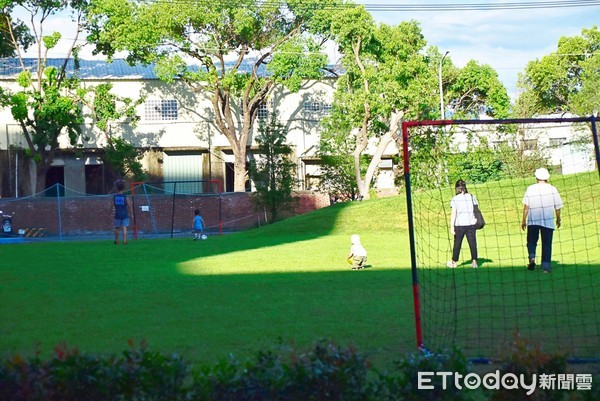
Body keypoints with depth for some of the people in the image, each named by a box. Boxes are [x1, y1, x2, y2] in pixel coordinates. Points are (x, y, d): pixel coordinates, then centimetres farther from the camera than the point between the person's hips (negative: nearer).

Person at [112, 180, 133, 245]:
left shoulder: (114, 196, -2)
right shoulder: (125, 197, -7)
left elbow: (113, 205, 0)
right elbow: (129, 206, -7)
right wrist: (131, 213, 4)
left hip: (117, 214, 2)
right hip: (125, 214, -2)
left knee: (117, 228, 14)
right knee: (124, 228, -4)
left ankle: (116, 241, 23)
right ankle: (124, 241, -12)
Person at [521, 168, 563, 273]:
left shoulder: (530, 189, 0)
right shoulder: (553, 189, 3)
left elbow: (526, 206, -4)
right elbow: (558, 207, 5)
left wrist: (524, 220, 2)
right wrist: (558, 219, 19)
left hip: (532, 221, 0)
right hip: (548, 221, 0)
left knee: (531, 241, 12)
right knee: (547, 243, 5)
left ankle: (532, 257, -12)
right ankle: (546, 266, -1)